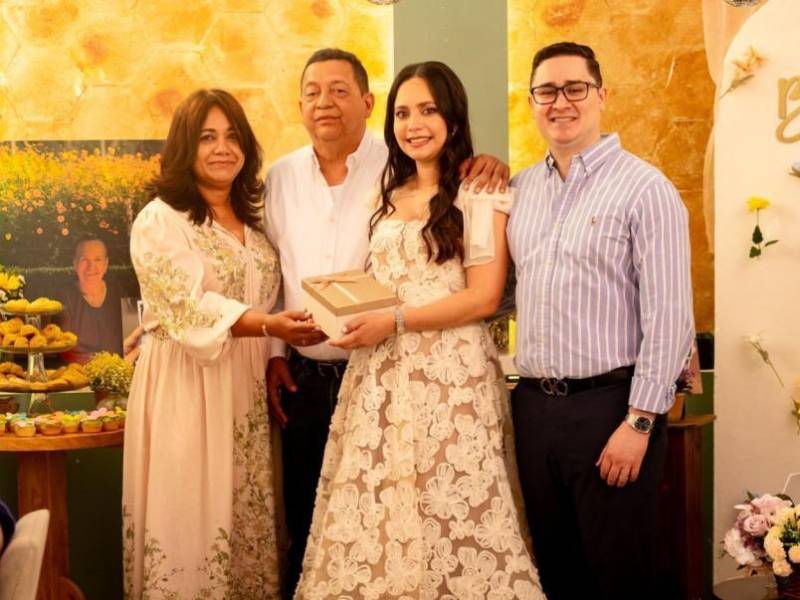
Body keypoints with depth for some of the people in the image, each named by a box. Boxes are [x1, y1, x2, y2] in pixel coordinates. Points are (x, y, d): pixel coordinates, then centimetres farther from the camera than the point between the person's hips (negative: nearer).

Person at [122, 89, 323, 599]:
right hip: (186, 387, -6)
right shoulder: (160, 221, -8)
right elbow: (187, 308, -20)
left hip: (247, 387, 6)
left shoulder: (251, 219, 13)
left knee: (248, 520, 10)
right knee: (192, 521, -1)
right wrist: (269, 326, -31)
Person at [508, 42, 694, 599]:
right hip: (534, 404, 6)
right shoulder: (522, 187, 10)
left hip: (608, 406, -5)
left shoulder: (645, 188, -8)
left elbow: (669, 318, -13)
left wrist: (639, 423, -16)